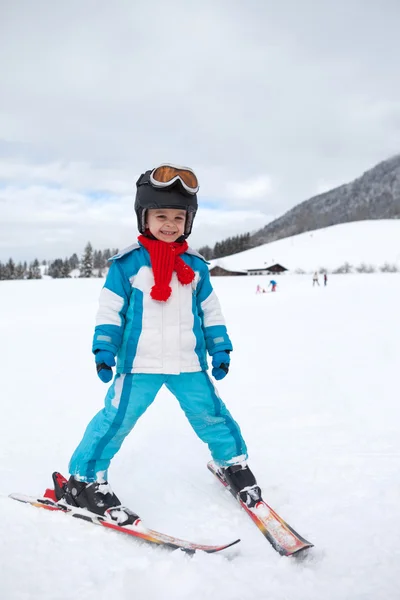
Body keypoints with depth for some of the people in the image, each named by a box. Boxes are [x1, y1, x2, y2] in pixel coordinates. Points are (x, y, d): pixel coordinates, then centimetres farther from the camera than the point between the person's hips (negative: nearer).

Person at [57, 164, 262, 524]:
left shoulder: (196, 266, 6)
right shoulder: (127, 263, -6)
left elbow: (210, 311, 13)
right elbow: (109, 310, -3)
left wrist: (220, 349, 9)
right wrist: (104, 350, -9)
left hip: (189, 365, 3)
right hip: (138, 364, -3)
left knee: (211, 414, 12)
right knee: (115, 420, -2)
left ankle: (234, 462, 36)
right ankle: (85, 479, 16)